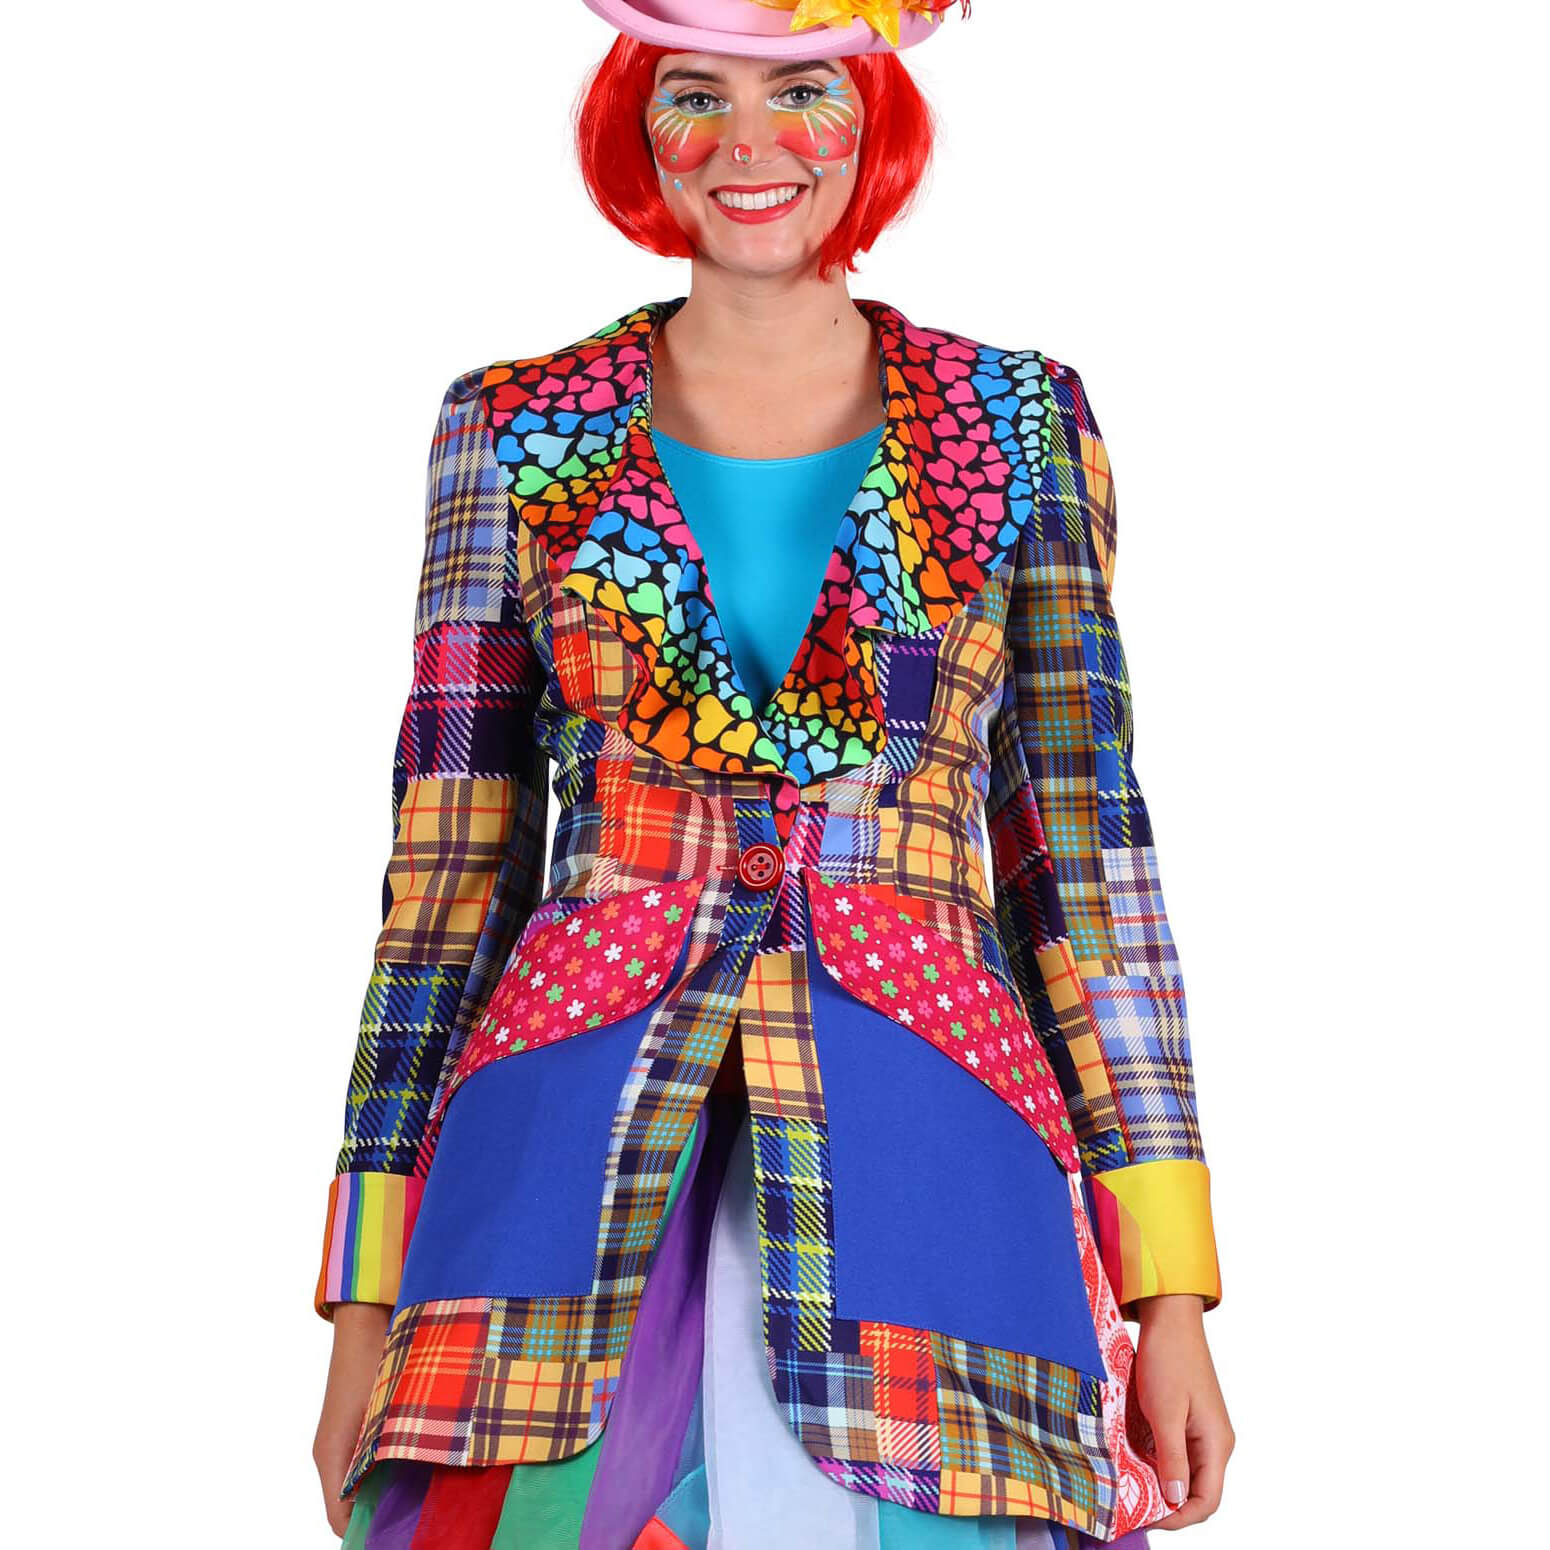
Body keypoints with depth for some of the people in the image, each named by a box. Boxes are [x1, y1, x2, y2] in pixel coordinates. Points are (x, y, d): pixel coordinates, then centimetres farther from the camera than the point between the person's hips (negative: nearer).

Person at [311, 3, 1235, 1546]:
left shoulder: (1023, 424, 7)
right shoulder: (512, 433, 7)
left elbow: (1085, 847, 5)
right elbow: (449, 863, 6)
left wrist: (1172, 1287, 0)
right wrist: (368, 1296, 2)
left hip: (925, 1133, 0)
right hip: (573, 1152, 0)